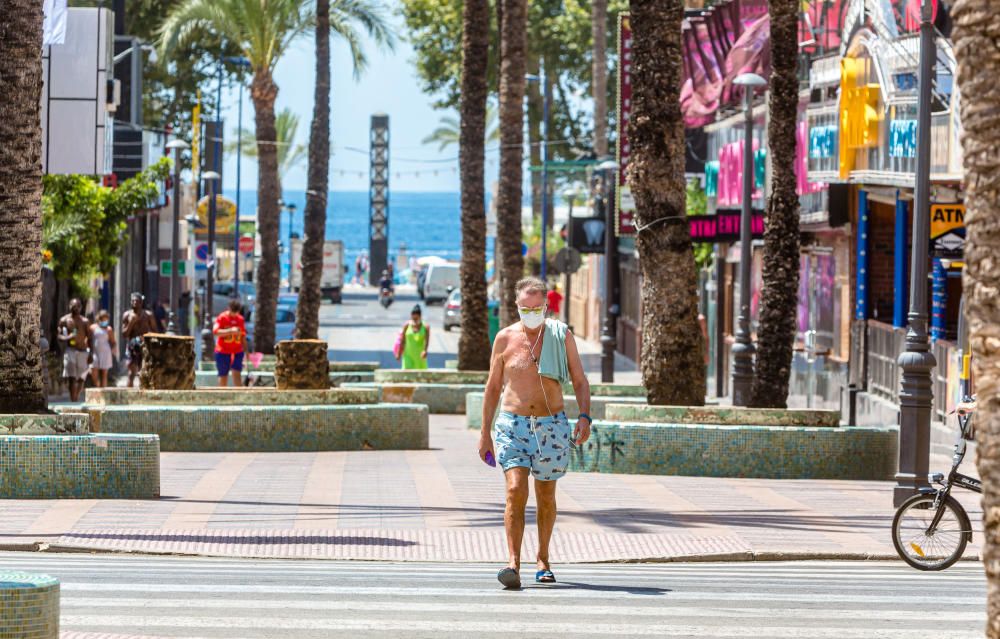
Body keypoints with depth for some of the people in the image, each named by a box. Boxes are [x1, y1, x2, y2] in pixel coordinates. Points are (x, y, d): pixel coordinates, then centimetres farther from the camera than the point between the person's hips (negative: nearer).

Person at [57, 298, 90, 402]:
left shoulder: (85, 322, 7)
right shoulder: (64, 320, 5)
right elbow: (59, 336, 4)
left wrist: (91, 354, 0)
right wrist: (67, 338, -19)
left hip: (82, 352, 2)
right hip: (70, 351, -2)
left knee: (81, 378, 6)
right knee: (71, 378, -13)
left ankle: (77, 397, 25)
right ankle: (73, 400, -16)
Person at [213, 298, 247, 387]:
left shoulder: (240, 319, 7)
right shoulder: (222, 317, -4)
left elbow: (243, 336, 16)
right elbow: (215, 332, -18)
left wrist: (246, 350, 14)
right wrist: (230, 331, -27)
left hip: (237, 352, 2)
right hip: (223, 352, -2)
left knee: (237, 375, -11)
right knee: (223, 376, 4)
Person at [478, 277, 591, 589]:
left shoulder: (561, 336, 2)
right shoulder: (505, 338, 2)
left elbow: (580, 381, 5)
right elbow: (493, 387, 10)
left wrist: (584, 417, -12)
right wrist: (485, 432, 8)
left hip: (551, 425, 1)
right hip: (513, 425, -1)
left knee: (546, 497, 12)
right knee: (516, 490, -18)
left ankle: (542, 560, 30)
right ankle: (513, 563, -24)